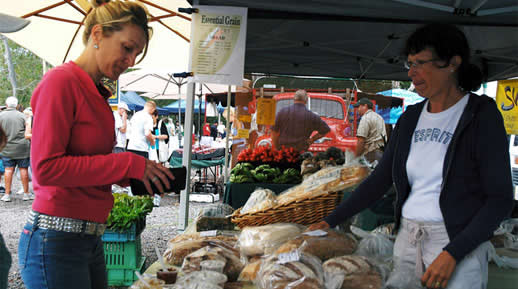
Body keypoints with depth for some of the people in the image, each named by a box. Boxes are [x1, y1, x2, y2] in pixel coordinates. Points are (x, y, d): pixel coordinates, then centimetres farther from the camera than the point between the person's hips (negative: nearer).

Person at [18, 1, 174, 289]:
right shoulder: (61, 81, -11)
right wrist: (128, 164, -16)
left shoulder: (96, 93, 12)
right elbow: (46, 168, -19)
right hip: (55, 242, -8)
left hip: (90, 240, 8)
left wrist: (141, 173, -1)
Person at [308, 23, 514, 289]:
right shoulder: (411, 117, 9)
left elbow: (501, 198, -10)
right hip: (407, 238, 5)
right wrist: (331, 221, 8)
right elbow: (380, 180, 13)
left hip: (458, 243, -5)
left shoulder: (482, 115, -7)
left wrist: (452, 254, -18)